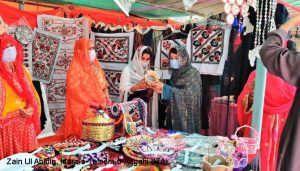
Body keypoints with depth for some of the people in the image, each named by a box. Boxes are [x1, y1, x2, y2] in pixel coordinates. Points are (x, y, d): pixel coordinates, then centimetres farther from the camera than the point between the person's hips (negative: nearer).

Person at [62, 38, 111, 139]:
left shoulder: (95, 65, 15)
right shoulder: (75, 68, -9)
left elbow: (102, 83, 18)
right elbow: (75, 89, -16)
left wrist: (106, 97, 3)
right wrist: (89, 103, -18)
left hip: (99, 104, 7)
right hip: (83, 107, -7)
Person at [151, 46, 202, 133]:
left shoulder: (192, 73, -11)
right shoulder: (175, 73, 8)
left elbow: (187, 94, -23)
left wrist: (164, 87, -24)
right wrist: (161, 90, -7)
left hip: (187, 116, -6)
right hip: (175, 114, 6)